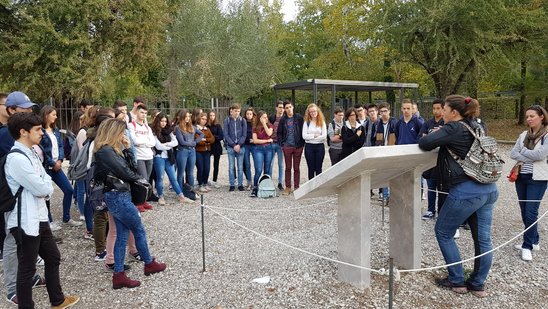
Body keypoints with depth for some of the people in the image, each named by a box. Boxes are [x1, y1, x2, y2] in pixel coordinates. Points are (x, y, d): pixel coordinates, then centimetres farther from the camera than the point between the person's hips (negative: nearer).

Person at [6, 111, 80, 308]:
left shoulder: (30, 154, 10)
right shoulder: (17, 158, -21)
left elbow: (47, 188, 11)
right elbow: (41, 188, -21)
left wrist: (44, 186, -9)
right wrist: (46, 181, -1)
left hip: (39, 218, 10)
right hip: (25, 222, -10)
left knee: (53, 258, 19)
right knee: (27, 268, 5)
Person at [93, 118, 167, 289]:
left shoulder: (112, 149, 11)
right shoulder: (105, 151, -18)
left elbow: (131, 167, 11)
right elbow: (124, 172, -16)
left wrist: (126, 149, 3)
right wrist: (140, 178, 2)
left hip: (118, 196, 9)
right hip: (118, 197, -9)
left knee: (122, 235, 10)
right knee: (139, 231, 8)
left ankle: (119, 276, 14)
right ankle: (149, 264, 27)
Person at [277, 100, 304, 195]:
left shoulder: (299, 118, 0)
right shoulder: (283, 119, 5)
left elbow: (303, 131, 1)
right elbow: (279, 132, 11)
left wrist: (302, 143, -4)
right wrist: (282, 143, 2)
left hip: (298, 146, -1)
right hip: (287, 147, 1)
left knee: (296, 168, 5)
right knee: (288, 168, 6)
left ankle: (296, 187, 13)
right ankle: (287, 187, 12)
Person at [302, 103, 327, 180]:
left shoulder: (322, 122, 2)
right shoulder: (306, 122, 3)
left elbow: (324, 136, -7)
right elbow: (304, 136, -6)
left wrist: (310, 137, -8)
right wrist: (314, 135, -10)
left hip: (320, 146, 0)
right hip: (309, 147, 0)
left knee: (318, 168, 5)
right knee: (311, 168, 7)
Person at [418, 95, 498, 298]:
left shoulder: (454, 128, -11)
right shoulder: (476, 127, 13)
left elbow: (424, 144, -19)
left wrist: (437, 136, 3)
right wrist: (443, 137, 13)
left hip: (466, 192, -8)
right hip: (488, 190, 8)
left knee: (443, 233, 9)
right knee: (483, 238, 13)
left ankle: (457, 281, 15)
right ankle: (478, 284, 25)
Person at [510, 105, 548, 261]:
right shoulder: (523, 135, 8)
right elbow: (513, 153, -1)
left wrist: (523, 150, -6)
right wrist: (530, 158, -14)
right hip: (521, 177, 6)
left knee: (531, 212, -8)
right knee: (524, 212, 12)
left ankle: (527, 246, 1)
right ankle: (533, 241, 26)